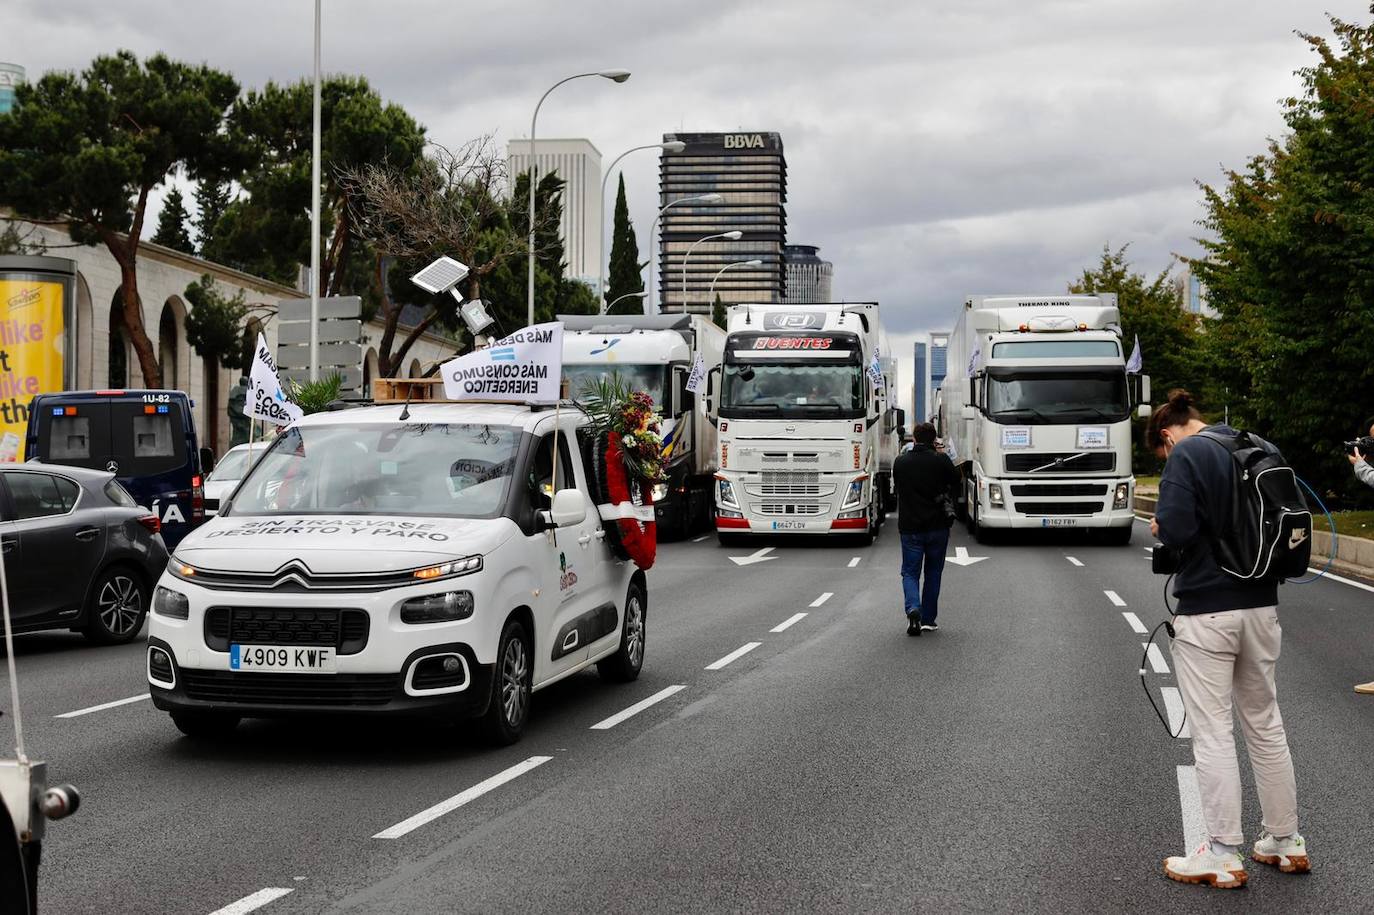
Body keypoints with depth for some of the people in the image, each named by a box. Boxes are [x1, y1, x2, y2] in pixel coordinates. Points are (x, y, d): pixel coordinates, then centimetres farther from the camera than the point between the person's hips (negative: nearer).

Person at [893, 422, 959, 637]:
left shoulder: (900, 462, -1)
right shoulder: (941, 461, -8)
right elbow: (956, 483, 5)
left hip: (910, 527, 0)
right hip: (937, 527, 0)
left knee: (910, 572, 7)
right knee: (933, 573, 13)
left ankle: (913, 609, -19)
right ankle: (928, 619, 14)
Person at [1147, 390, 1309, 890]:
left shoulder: (1187, 454, -11)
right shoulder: (1264, 449, 10)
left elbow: (1176, 530, -20)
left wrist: (1159, 525, 0)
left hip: (1206, 612, -7)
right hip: (1261, 605, 7)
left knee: (1212, 732, 0)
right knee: (1266, 725, 16)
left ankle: (1223, 856, 3)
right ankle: (1285, 842, 23)